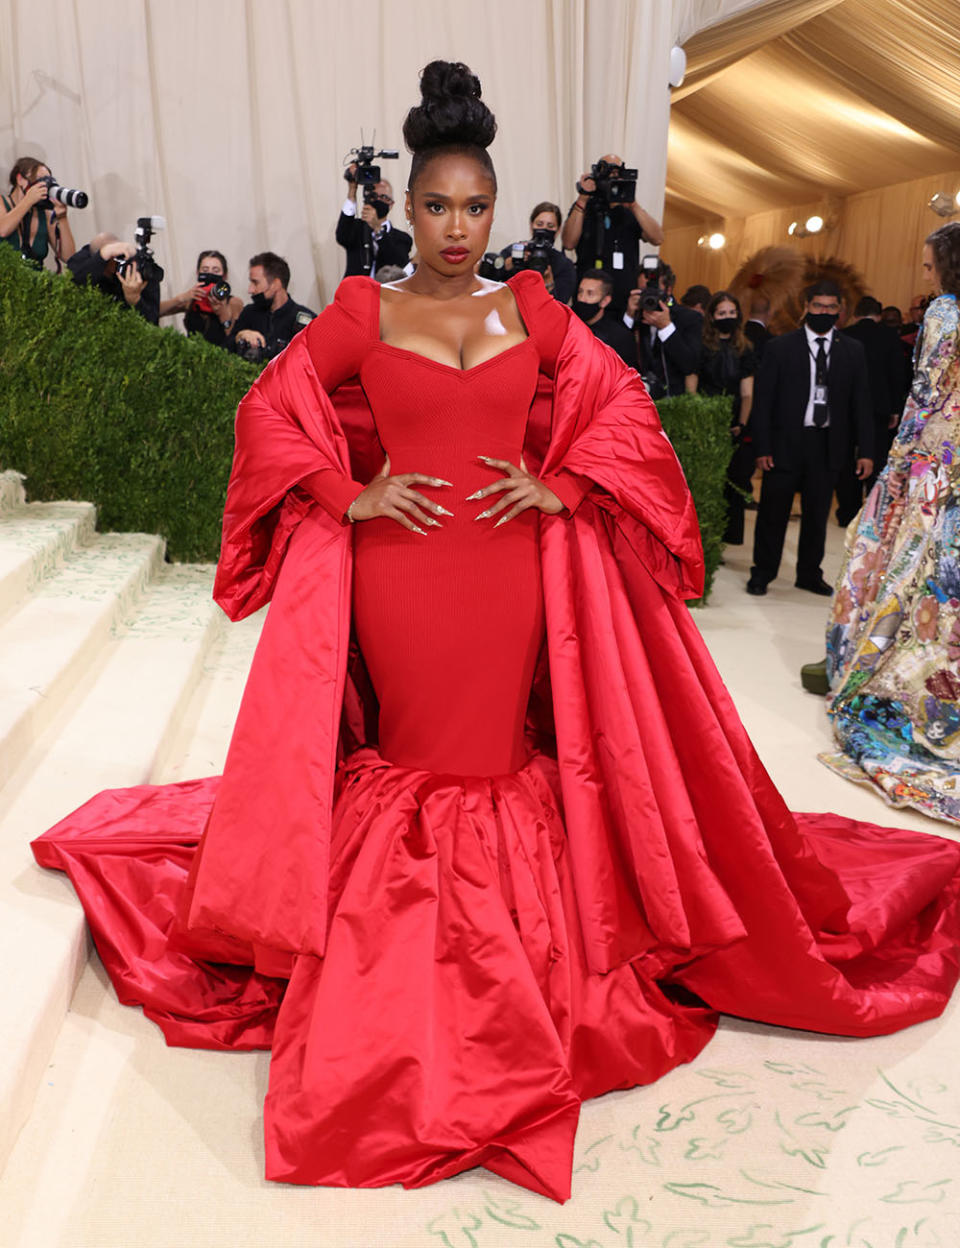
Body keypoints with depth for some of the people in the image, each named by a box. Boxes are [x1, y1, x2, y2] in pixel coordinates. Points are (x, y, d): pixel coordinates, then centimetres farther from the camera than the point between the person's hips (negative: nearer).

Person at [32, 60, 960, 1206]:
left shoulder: (533, 313, 6)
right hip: (396, 572, -1)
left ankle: (507, 923, 29)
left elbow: (623, 405, 9)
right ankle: (403, 924, 28)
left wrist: (559, 489, -4)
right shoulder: (360, 314, 2)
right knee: (410, 753, 9)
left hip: (512, 573, 2)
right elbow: (269, 412, 4)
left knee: (497, 753, 10)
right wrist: (349, 495, -7)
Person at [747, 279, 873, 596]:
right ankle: (762, 572, 19)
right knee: (773, 512, 5)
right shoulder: (780, 347, 0)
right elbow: (763, 400, -2)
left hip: (828, 446, 2)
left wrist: (865, 450, -1)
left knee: (817, 514, 11)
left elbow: (861, 402, 6)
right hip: (786, 443, -2)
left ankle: (809, 574, 25)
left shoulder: (852, 351, 6)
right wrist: (762, 447, -10)